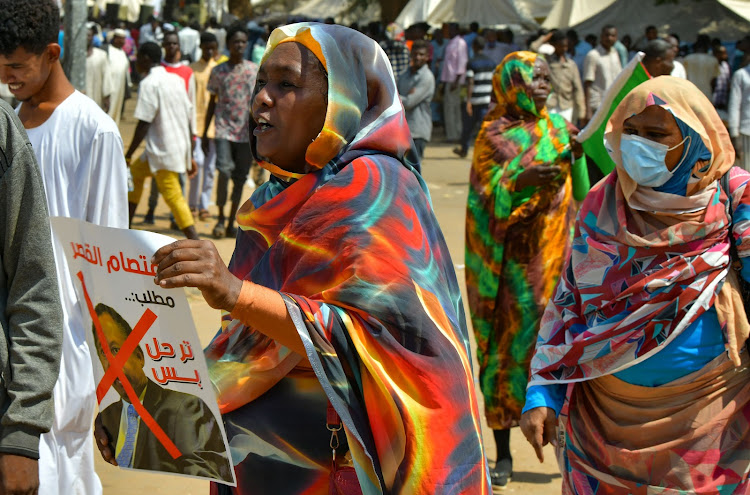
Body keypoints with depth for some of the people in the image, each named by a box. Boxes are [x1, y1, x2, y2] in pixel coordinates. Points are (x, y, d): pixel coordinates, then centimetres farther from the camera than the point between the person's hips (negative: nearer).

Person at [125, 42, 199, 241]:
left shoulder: (148, 83, -12)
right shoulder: (176, 80, 12)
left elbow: (144, 124, -16)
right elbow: (190, 117, 13)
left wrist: (127, 156, -10)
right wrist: (190, 156, 18)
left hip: (163, 150, -9)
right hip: (181, 147, 9)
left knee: (173, 196, -6)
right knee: (135, 172, 23)